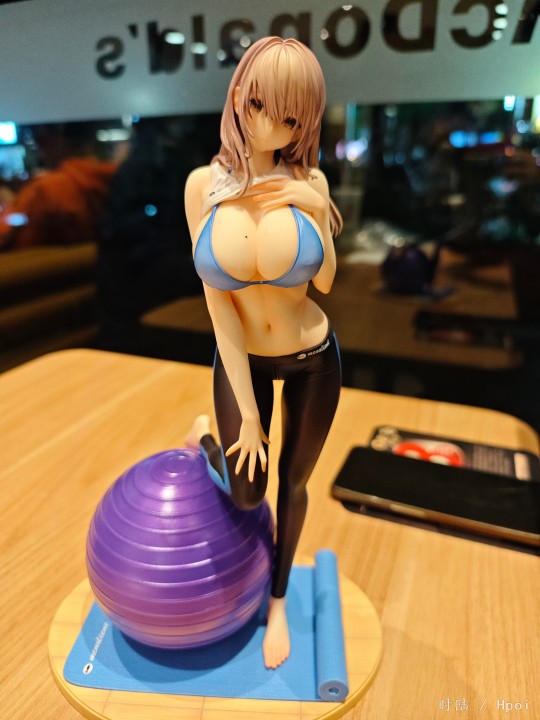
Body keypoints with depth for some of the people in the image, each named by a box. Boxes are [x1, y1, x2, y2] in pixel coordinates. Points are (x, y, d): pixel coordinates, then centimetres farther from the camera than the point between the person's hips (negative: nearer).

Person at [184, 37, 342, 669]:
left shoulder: (308, 182, -15)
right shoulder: (204, 184, -15)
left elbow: (325, 281, -8)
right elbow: (217, 299, -17)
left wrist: (317, 218, -28)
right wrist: (247, 413, -16)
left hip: (312, 359, 1)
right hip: (242, 357, 0)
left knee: (293, 483, 17)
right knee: (247, 495, 7)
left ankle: (278, 599, 44)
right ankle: (205, 438, 42)